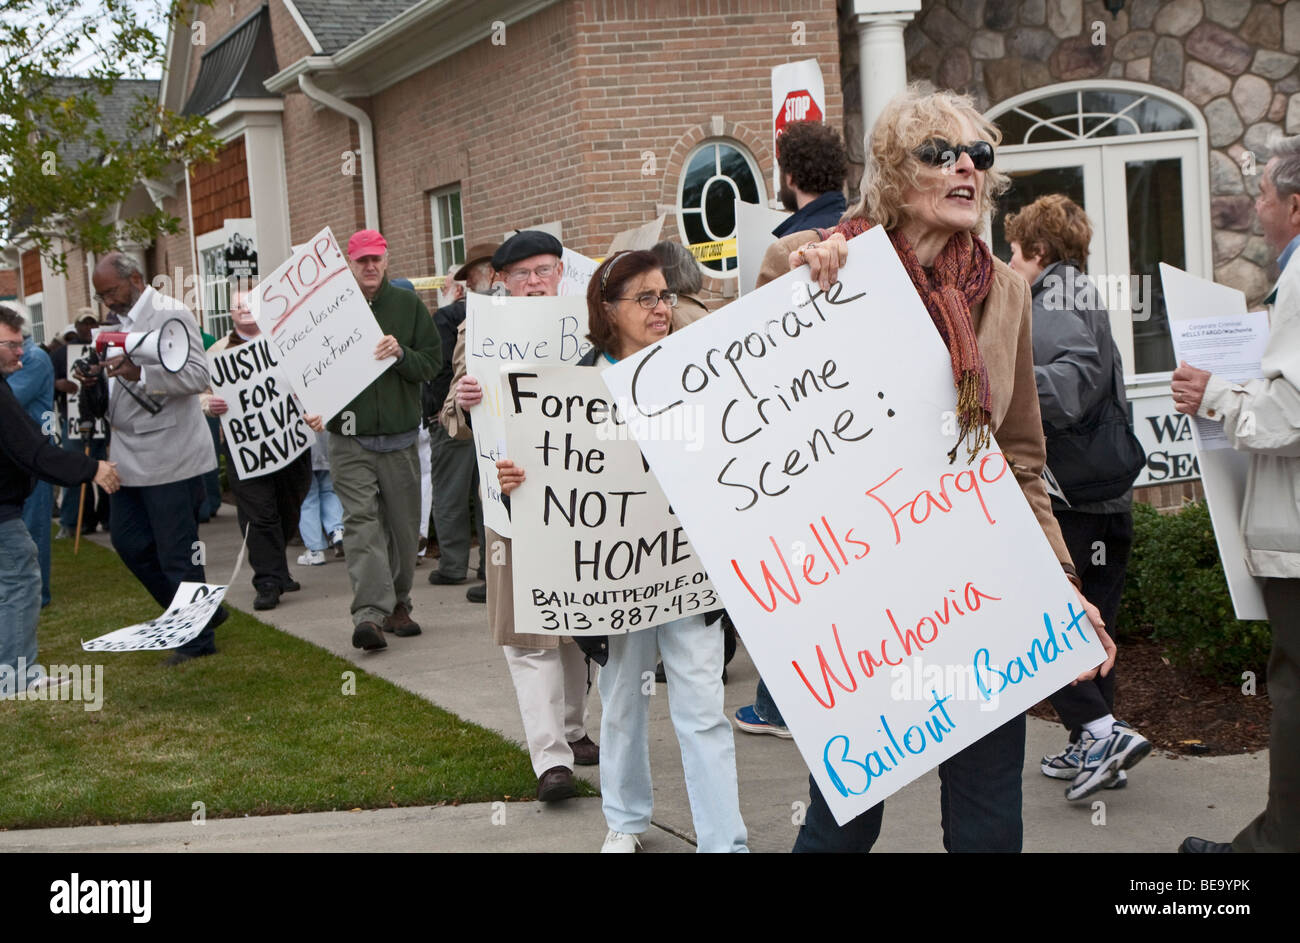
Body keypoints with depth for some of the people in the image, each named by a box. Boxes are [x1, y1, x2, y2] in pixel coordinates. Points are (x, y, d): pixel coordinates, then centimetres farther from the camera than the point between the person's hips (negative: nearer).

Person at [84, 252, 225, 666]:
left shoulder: (171, 315, -11)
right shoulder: (122, 321, 16)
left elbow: (197, 376, -21)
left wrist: (137, 373, -32)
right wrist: (102, 375, 3)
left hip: (169, 457, -9)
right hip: (130, 458, 9)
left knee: (176, 552, -3)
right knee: (129, 541, 12)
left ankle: (198, 639, 9)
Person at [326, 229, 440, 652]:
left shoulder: (408, 304, 6)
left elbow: (432, 361, 3)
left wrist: (401, 354, -16)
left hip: (400, 436, 2)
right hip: (350, 438, -2)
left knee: (403, 525, 8)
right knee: (361, 522, -13)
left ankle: (397, 604, 24)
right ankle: (369, 613, -20)